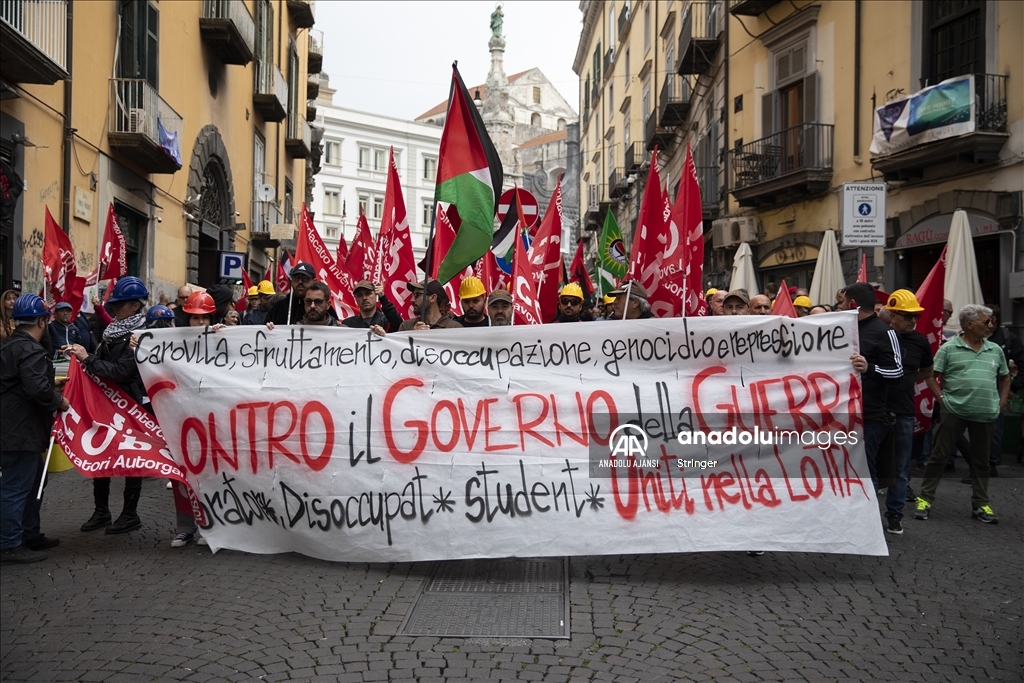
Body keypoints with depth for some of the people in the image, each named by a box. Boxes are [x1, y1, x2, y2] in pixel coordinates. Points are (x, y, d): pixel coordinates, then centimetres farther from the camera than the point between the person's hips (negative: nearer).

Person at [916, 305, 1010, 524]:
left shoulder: (995, 350, 10)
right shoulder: (949, 348, -3)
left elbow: (1004, 377, 22)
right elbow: (931, 375, -1)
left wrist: (1002, 401, 12)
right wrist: (942, 398, -8)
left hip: (986, 415, 4)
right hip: (954, 411, -4)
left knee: (981, 460, 12)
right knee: (939, 456, 1)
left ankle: (981, 504, 23)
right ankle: (925, 498, 9)